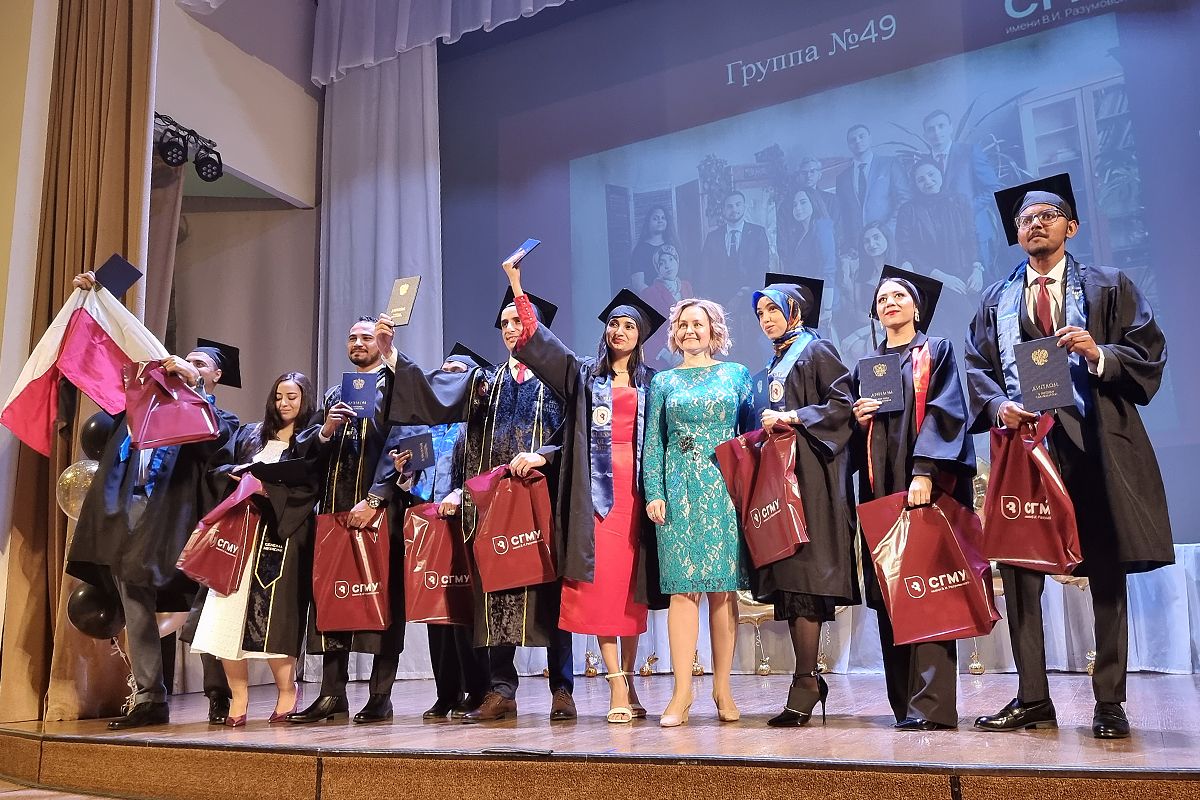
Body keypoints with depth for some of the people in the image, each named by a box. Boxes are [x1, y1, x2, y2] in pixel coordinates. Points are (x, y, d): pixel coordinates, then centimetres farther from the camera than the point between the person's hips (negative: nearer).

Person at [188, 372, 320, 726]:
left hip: (282, 534, -4)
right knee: (228, 609, -6)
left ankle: (286, 690, 7)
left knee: (271, 613, -10)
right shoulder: (250, 434, 21)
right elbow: (218, 467, 15)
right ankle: (238, 696, 4)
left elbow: (308, 485, -7)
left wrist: (265, 482, -13)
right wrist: (235, 472, -5)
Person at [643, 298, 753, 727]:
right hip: (679, 491, 0)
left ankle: (723, 689, 8)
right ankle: (682, 694, -3)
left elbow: (751, 432, 8)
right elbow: (653, 443, 8)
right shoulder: (663, 382, 13)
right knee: (683, 586, -4)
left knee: (724, 586, 0)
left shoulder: (736, 374, 12)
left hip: (725, 487, 0)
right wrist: (654, 493, -3)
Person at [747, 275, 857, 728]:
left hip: (809, 473, -8)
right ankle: (809, 680, 12)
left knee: (803, 571, -13)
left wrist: (791, 418, -15)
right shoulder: (775, 364, 22)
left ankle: (805, 683, -10)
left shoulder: (816, 351, 0)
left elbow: (843, 402, -12)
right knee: (788, 577, 5)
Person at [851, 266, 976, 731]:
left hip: (927, 483, -4)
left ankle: (931, 705, -10)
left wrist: (925, 472, -18)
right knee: (887, 596, 1)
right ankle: (903, 703, 7)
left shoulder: (937, 352, 8)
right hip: (880, 486, 5)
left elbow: (945, 412, -5)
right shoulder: (865, 366, 21)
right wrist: (857, 418, -1)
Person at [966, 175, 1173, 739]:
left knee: (1106, 572, 2)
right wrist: (998, 404, -10)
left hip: (1095, 444, -2)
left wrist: (1100, 355, -16)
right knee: (1018, 568, -1)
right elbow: (977, 365, 9)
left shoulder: (1109, 287, 10)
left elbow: (1150, 353, 2)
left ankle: (1109, 703, 12)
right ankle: (1032, 699, 8)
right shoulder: (996, 301, 16)